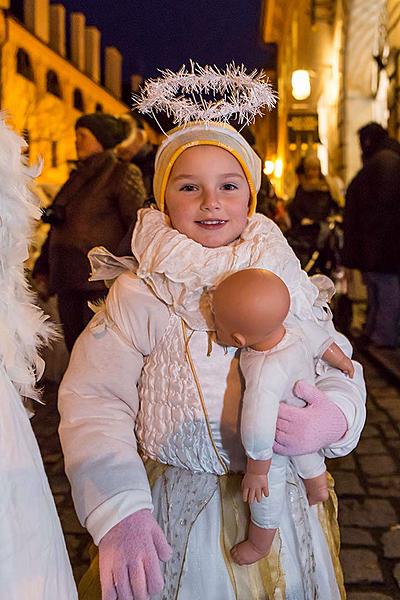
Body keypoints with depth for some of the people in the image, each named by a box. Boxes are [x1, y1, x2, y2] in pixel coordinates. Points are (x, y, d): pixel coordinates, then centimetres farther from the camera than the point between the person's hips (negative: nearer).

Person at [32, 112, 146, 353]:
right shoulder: (78, 177, 20)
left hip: (102, 282, -7)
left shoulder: (122, 174, -2)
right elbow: (57, 226, 24)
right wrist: (42, 268, 20)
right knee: (75, 350, 10)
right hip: (68, 283, 7)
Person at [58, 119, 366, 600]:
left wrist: (327, 419, -19)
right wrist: (120, 511, -27)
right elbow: (92, 399, -16)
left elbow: (340, 369, 3)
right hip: (182, 511, -3)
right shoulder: (139, 293, -12)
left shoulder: (284, 280, -1)